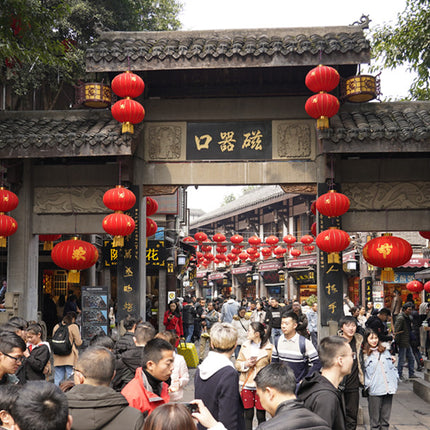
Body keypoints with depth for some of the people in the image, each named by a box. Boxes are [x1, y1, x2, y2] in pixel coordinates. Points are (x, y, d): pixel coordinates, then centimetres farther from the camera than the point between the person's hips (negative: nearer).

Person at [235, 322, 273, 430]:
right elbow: (237, 364, 11)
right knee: (248, 415, 8)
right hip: (246, 384, 3)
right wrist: (245, 364, -10)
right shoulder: (245, 345, 7)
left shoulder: (269, 348, -5)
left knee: (261, 416, 4)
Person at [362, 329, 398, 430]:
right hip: (374, 391, -3)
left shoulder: (385, 351, 12)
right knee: (375, 419, 1)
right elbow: (363, 372, 2)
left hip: (389, 389, 3)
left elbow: (392, 367, 15)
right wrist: (367, 385, -7)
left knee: (386, 418, 10)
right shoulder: (364, 355, 0)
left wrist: (395, 381, 5)